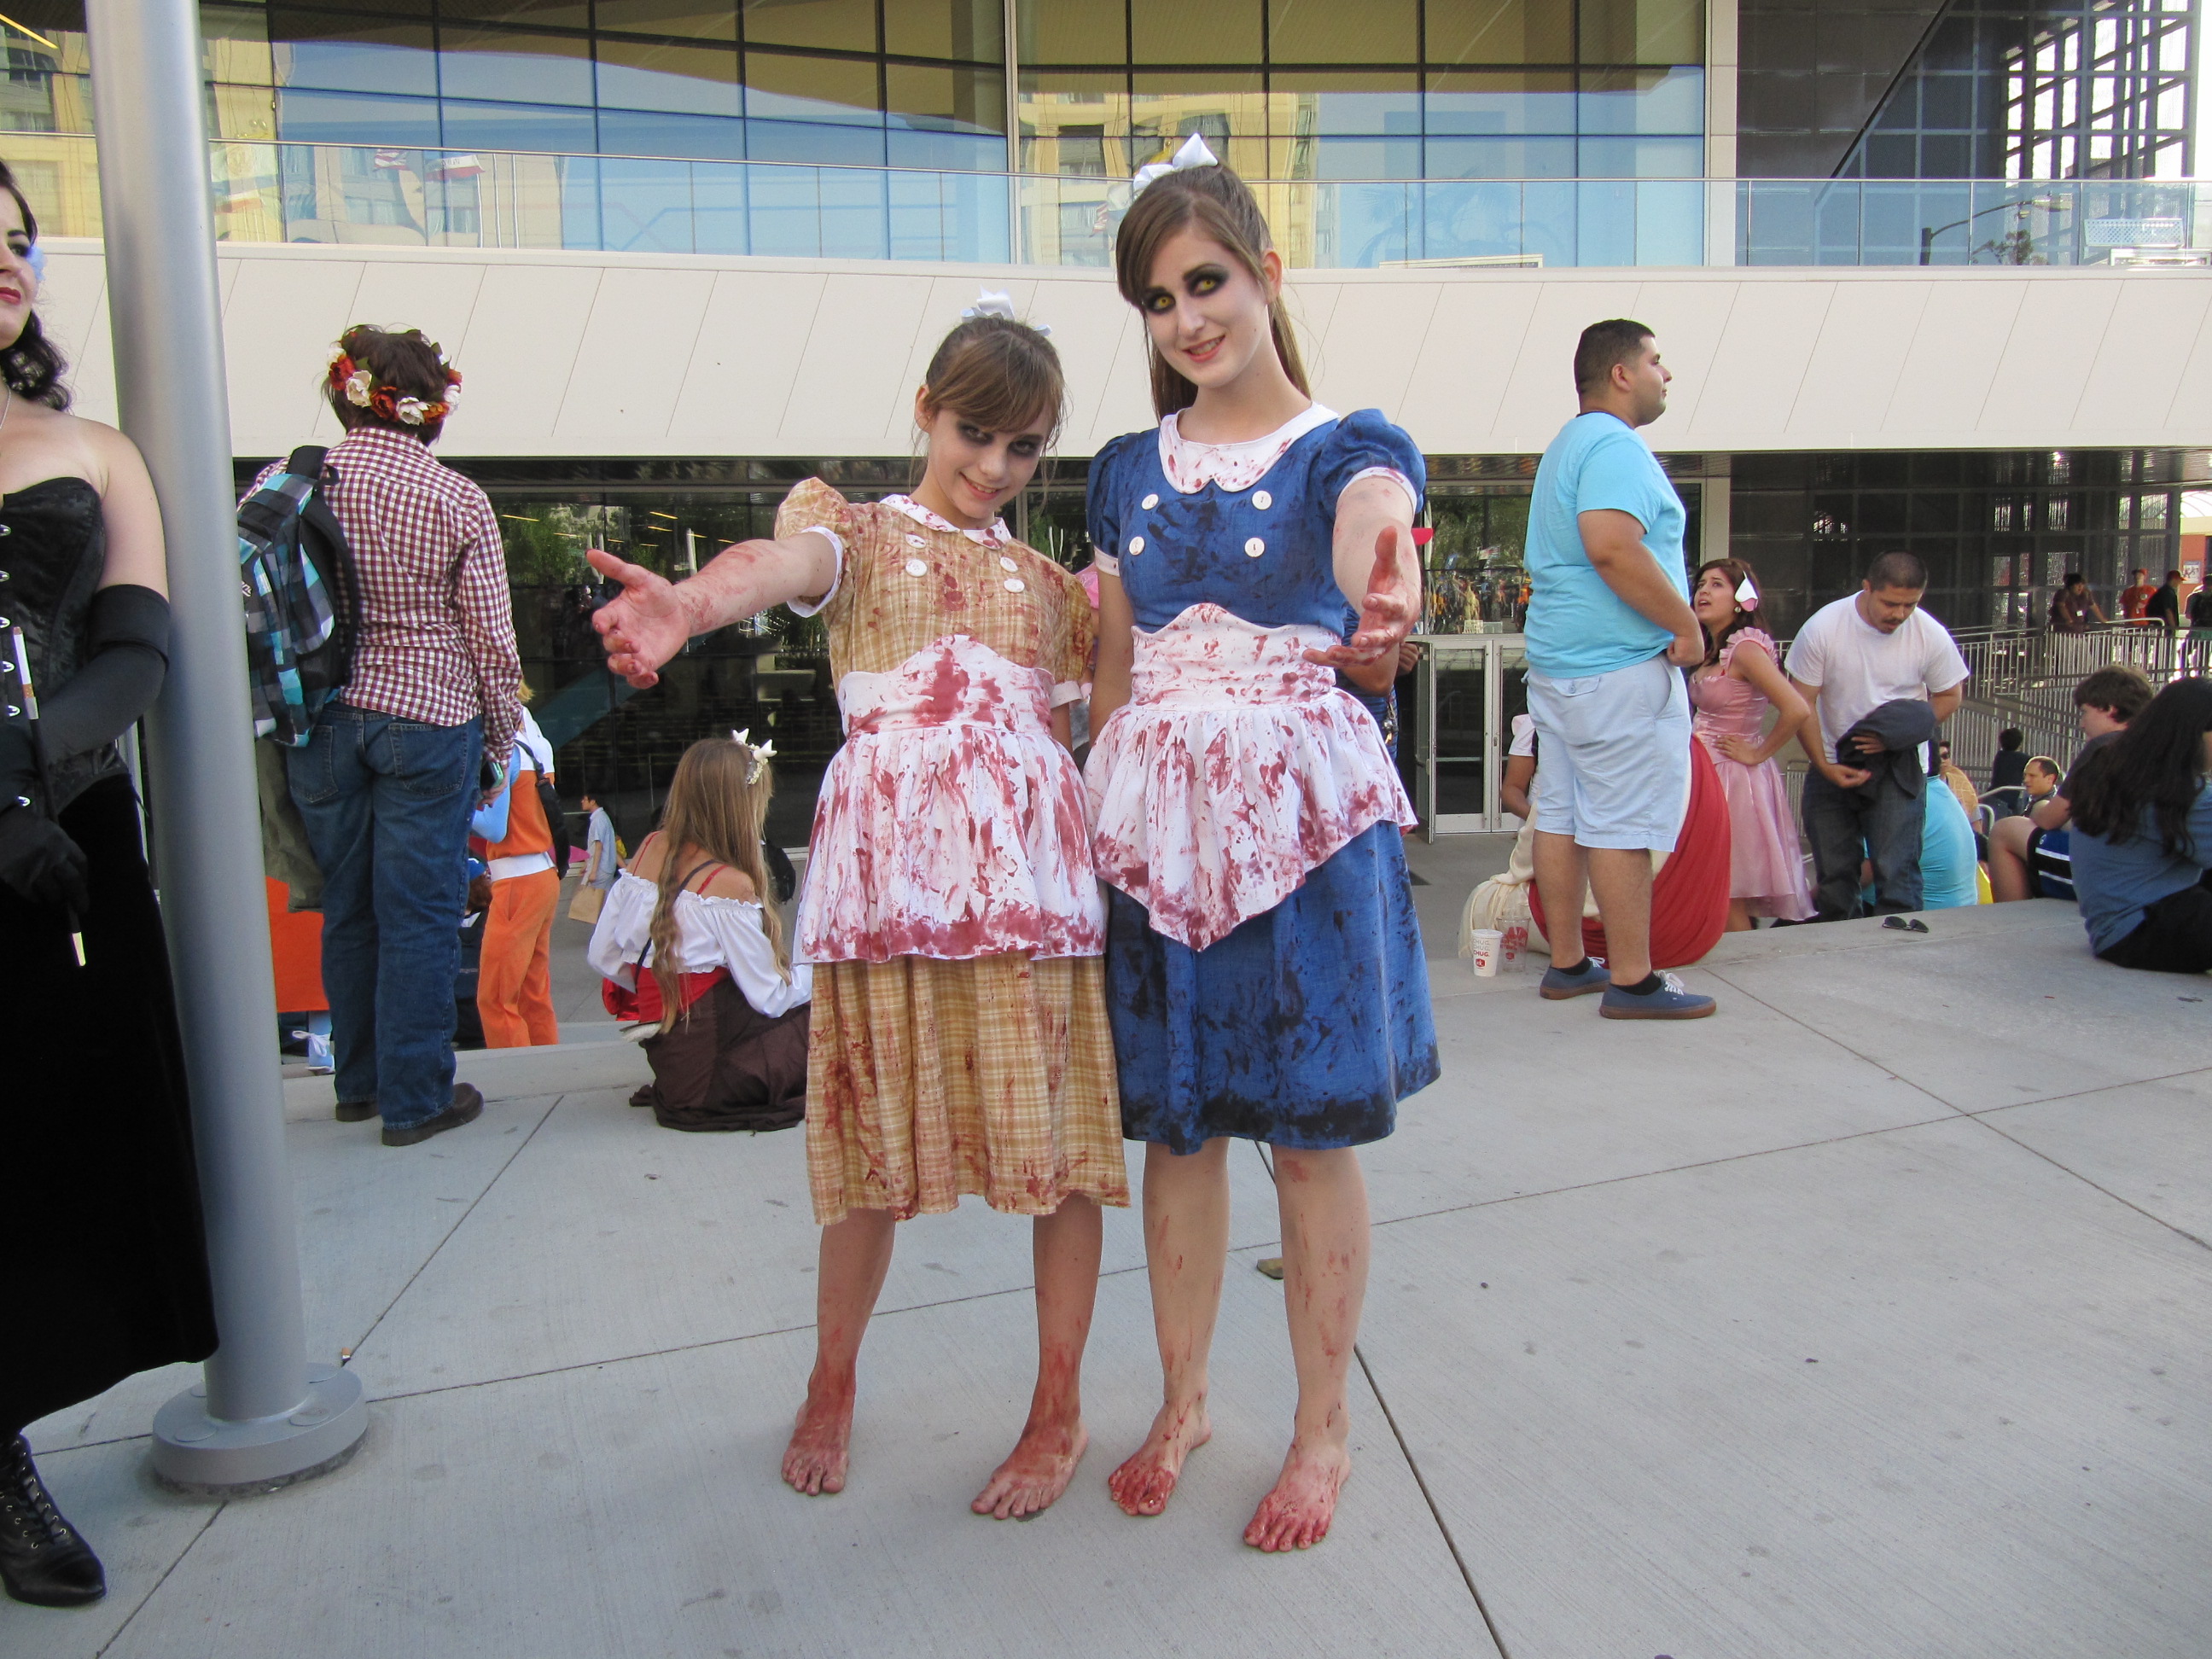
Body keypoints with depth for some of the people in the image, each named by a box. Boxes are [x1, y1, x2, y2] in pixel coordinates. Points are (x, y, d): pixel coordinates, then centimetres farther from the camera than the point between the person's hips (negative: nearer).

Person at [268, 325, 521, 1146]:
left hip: (319, 721, 4)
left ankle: (357, 1082, 29)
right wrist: (499, 745, 6)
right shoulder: (458, 500, -7)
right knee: (419, 914, 3)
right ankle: (414, 1098, 10)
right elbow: (491, 639, -5)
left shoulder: (285, 485, 1)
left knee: (346, 909, 15)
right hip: (428, 717, -4)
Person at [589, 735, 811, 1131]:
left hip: (666, 1055, 7)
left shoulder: (651, 850, 0)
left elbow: (602, 957, 6)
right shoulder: (729, 885, -21)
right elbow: (770, 998, -16)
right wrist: (819, 971, 2)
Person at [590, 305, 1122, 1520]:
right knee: (879, 1133, 5)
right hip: (888, 852, -2)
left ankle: (1059, 1409, 18)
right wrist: (688, 603, -39)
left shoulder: (1050, 583, 21)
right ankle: (831, 1385, 29)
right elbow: (782, 563, -15)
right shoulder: (858, 530, 9)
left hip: (1030, 860, 3)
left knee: (1058, 1130, 1)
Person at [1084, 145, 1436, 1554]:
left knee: (1313, 1135, 5)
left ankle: (1325, 1426, 25)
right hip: (1153, 815, 4)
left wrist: (1383, 609, -49)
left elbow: (1367, 543, -26)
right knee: (1174, 1125, 11)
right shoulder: (1129, 471, 11)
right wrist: (1099, 809, 7)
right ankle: (1184, 1403, 32)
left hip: (1305, 814, -3)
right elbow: (1112, 671, 14)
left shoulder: (1351, 446, -1)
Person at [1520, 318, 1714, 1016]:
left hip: (1556, 661, 10)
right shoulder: (1615, 444, -13)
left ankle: (1566, 964, 19)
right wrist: (1686, 624, -17)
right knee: (1623, 824, -5)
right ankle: (1632, 978, 1)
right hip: (1619, 668, -10)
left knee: (1561, 815, 11)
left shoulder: (1567, 445, 20)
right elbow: (1612, 547, -27)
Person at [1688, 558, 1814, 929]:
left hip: (1735, 779, -9)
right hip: (1709, 774, 9)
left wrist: (1758, 754, -15)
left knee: (1728, 902, -3)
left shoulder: (1746, 648, -16)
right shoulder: (1713, 651, 11)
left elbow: (1797, 710, -26)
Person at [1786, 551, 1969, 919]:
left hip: (1898, 767, -1)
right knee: (1833, 874, 7)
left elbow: (1949, 696, 5)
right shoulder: (1821, 629, -11)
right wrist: (1824, 766, -15)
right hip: (1833, 765, 1)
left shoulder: (1931, 636, -9)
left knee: (1897, 874, -10)